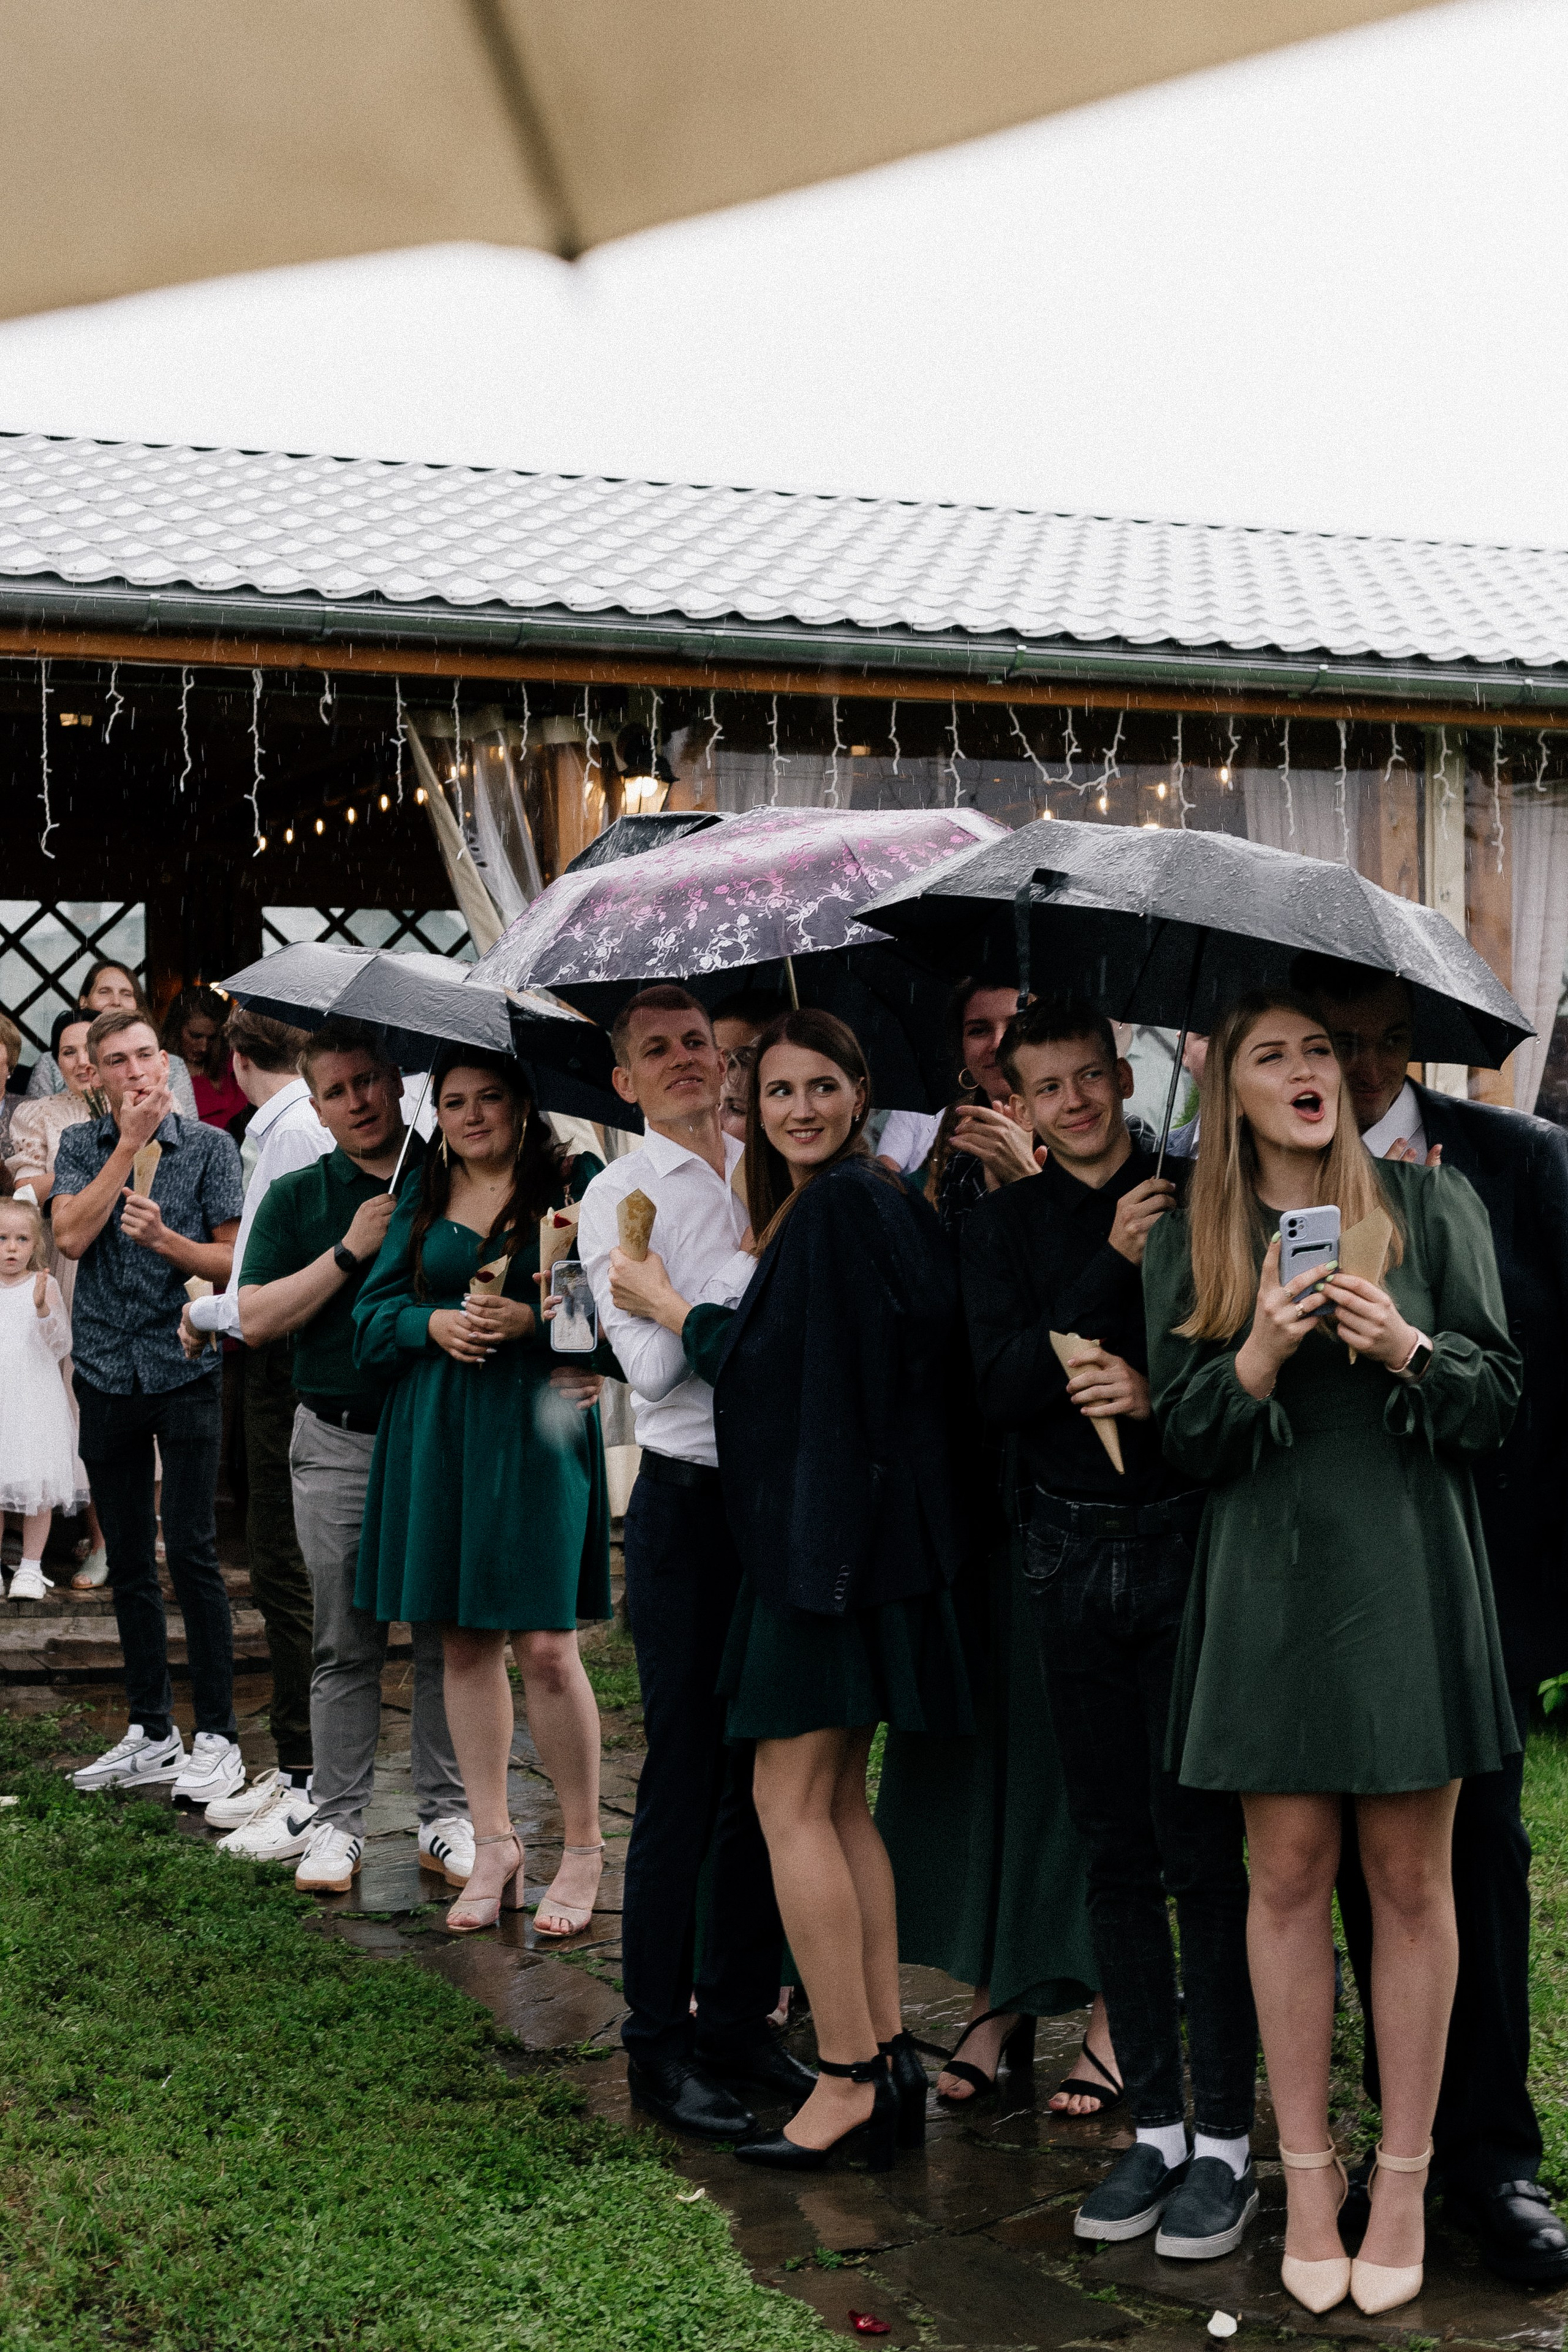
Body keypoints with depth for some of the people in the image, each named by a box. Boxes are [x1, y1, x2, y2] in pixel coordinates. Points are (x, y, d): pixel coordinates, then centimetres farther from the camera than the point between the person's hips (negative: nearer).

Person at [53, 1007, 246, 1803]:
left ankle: (216, 1737, -1)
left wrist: (165, 1239, -18)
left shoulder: (208, 1146, 1)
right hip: (106, 1372, 3)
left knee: (190, 1549, -8)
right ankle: (150, 1730, 19)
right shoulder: (80, 1146, 8)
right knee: (127, 1559, 9)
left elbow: (234, 1259, -1)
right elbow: (71, 1236, -9)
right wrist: (129, 1144, -10)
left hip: (184, 1370, -3)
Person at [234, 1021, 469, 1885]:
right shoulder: (297, 1198, 7)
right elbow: (256, 1320, -2)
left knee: (450, 1638, 3)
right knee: (345, 1644, 3)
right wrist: (350, 1250, -11)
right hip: (339, 1447, 0)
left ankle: (447, 1817, 13)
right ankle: (336, 1821, 12)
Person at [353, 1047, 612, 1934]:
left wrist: (527, 1321, -19)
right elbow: (373, 1313, 11)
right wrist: (434, 1323, -8)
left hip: (539, 1428, -4)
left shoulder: (574, 1182, 1)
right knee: (466, 1644, 8)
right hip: (437, 1436, 5)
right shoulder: (422, 1201, 14)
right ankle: (495, 1843, 19)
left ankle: (585, 1851, 7)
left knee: (545, 1645, -8)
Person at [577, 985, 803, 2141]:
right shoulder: (619, 1196, -1)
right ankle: (660, 2045, 10)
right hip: (690, 1502, -4)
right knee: (684, 1776, -1)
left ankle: (741, 2016, 22)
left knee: (768, 1771, 10)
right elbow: (655, 1363, -12)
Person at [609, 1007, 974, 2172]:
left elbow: (763, 1356, -14)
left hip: (829, 1532, -10)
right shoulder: (885, 1199, 14)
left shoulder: (834, 1206, -14)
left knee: (791, 1803, -5)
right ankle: (889, 2058, 16)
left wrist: (668, 1302, 1)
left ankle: (848, 2077, -2)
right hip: (863, 1526, 10)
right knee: (839, 1800, 12)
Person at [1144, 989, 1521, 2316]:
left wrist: (1406, 1349, -16)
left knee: (1410, 1878, 2)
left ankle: (1404, 2177, 13)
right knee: (1289, 1872, 3)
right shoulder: (1189, 1243, 8)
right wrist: (1262, 1347, -14)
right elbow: (1189, 1439, 3)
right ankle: (1308, 2171, 15)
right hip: (1269, 1583, 1)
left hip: (1407, 1573, -1)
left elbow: (1499, 1402, 4)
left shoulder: (1429, 1207, 5)